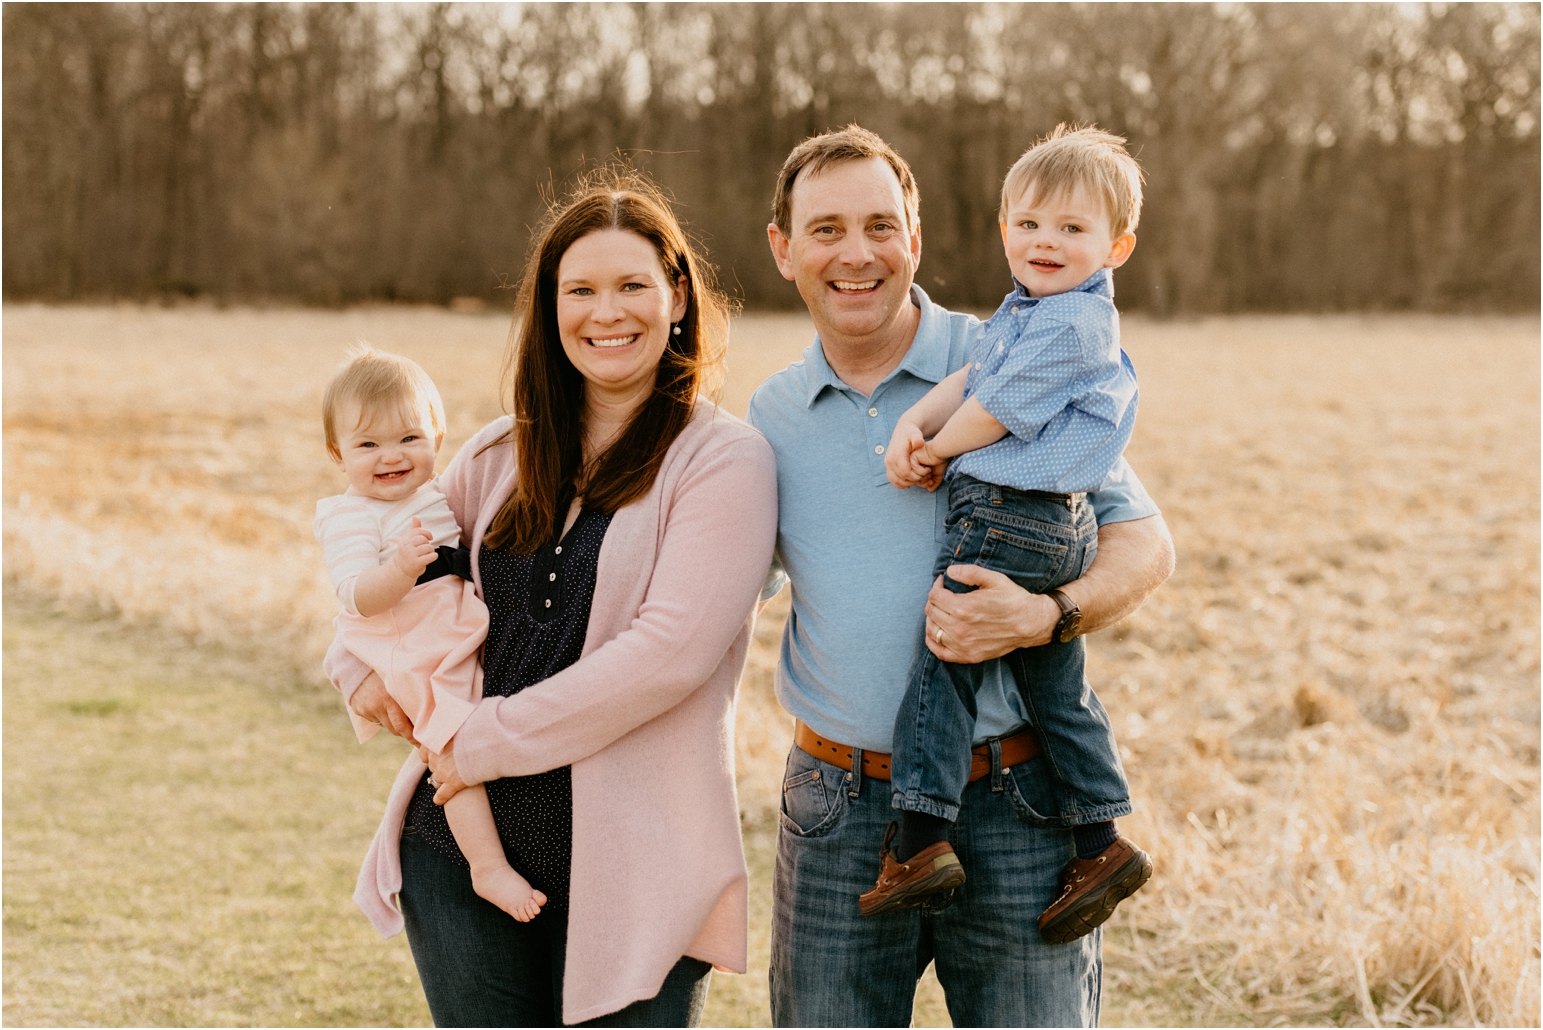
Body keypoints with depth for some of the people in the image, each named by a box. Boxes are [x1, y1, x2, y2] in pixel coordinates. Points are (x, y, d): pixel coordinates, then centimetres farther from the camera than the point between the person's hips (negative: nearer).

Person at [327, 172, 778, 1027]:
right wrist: (363, 667, 4)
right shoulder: (501, 457, 11)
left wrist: (494, 739, -14)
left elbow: (672, 650, -17)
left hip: (629, 864, -5)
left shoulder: (722, 460, -5)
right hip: (462, 845, 5)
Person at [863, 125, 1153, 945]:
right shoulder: (1028, 309, 16)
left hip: (1004, 520, -10)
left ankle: (920, 841, -6)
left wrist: (934, 449, 0)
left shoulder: (1070, 324, -16)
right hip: (1059, 528, 10)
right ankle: (1099, 845, 18)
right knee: (1059, 692, 13)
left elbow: (995, 414, -15)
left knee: (940, 665, -6)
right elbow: (968, 377, 13)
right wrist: (915, 422, -5)